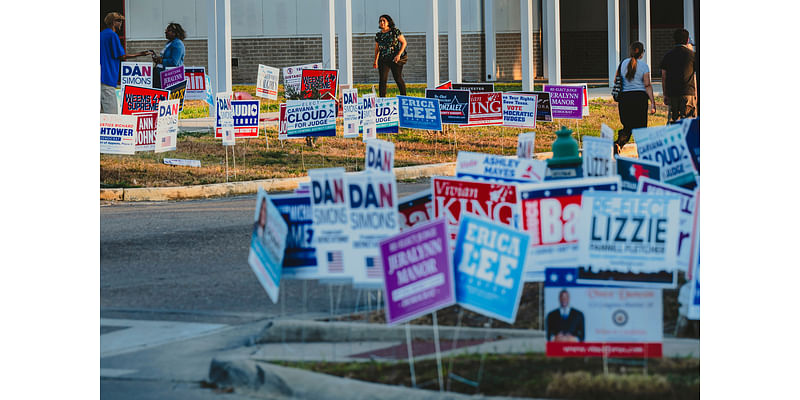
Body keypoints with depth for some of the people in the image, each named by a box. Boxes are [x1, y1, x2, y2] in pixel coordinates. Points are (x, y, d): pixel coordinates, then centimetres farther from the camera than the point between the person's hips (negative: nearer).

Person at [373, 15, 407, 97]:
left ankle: (403, 97, 15)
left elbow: (404, 43, -1)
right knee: (383, 79, -7)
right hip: (383, 60, 3)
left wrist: (399, 54, -11)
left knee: (398, 78, 0)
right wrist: (375, 61, 15)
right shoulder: (378, 35, 8)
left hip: (395, 59, -3)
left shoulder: (395, 31, -4)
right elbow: (377, 49, 19)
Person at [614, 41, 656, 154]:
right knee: (640, 126, 5)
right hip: (640, 97, -3)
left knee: (627, 126, 10)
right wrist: (652, 103, -8)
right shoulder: (644, 66, -4)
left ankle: (618, 144, -16)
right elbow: (647, 85, -9)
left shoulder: (623, 63, 6)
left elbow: (616, 81, 12)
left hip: (624, 97, 3)